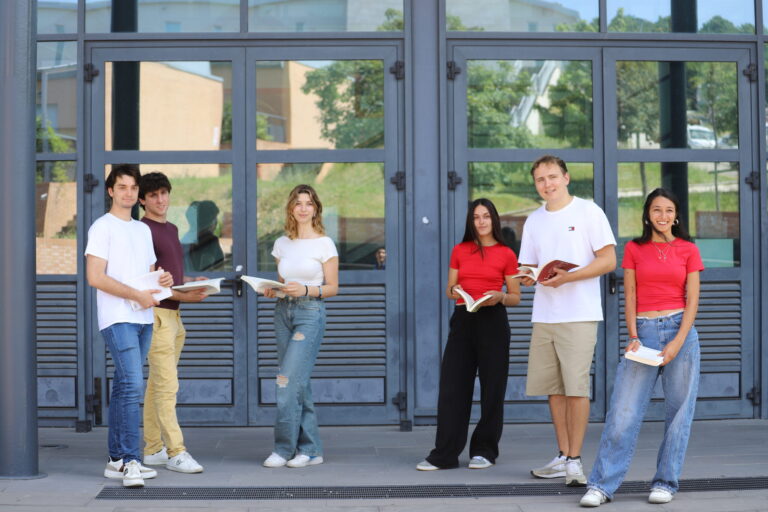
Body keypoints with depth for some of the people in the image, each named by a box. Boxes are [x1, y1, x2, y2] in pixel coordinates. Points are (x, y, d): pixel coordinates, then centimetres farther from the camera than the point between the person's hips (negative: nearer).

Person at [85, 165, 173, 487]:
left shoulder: (143, 230, 20)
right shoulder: (102, 227, -4)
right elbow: (95, 277, -13)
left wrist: (163, 281, 2)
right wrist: (137, 295, -17)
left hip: (143, 319, 7)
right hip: (118, 318, -7)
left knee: (125, 386, 10)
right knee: (132, 385, -17)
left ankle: (116, 459, 14)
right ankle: (130, 461, -18)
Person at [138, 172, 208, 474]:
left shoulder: (172, 229, 19)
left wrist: (193, 282, 8)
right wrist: (182, 296, -20)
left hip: (173, 315, 9)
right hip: (156, 313, -9)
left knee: (157, 384, 11)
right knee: (167, 385, -11)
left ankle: (153, 449, 15)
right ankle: (175, 453, -11)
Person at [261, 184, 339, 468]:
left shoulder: (324, 244, -3)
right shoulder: (282, 244, 12)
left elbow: (332, 287, -3)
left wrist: (305, 289, -18)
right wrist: (273, 291, -2)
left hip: (310, 312, -5)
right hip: (284, 311, 6)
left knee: (289, 379, -14)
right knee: (298, 382, 6)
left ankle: (285, 447, -6)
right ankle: (310, 448, 12)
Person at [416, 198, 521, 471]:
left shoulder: (506, 254, 3)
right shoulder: (459, 251, 11)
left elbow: (516, 296, 6)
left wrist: (499, 297, -14)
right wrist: (453, 291, -7)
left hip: (493, 322, -2)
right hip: (462, 320, 2)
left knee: (492, 388, 1)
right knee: (452, 387, -2)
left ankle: (484, 451, 13)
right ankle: (444, 454, 1)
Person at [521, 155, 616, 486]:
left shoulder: (588, 211, -1)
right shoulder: (534, 221, 16)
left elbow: (608, 260, -6)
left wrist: (566, 277, -17)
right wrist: (528, 277, -6)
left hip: (579, 315, -6)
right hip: (543, 316, 6)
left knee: (576, 388, -8)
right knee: (553, 389, 8)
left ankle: (575, 461, -2)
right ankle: (563, 458, 17)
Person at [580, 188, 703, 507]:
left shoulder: (688, 251, 6)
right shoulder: (634, 250, 8)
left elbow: (692, 301, 1)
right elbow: (629, 299, 5)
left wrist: (678, 342, -10)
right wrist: (633, 337, -7)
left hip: (680, 331, 0)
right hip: (644, 331, 0)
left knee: (679, 411, 2)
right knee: (624, 411, -5)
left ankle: (665, 482, 12)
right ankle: (602, 484, -3)